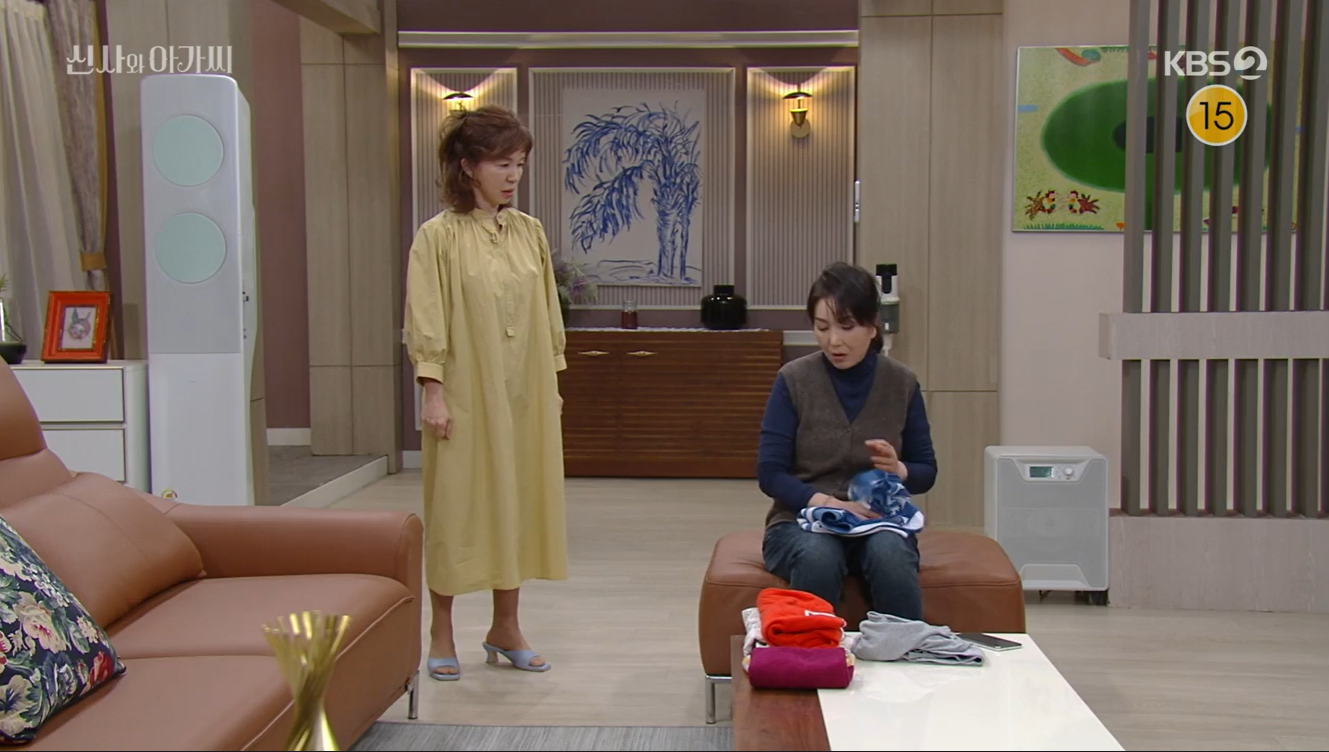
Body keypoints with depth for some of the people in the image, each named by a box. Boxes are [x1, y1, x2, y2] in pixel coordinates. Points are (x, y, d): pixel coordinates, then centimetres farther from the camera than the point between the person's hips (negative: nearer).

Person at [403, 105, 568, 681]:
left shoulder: (530, 232, 8)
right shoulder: (440, 236, -7)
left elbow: (547, 314, 12)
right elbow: (425, 321, -9)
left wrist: (552, 384, 11)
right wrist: (433, 391, -14)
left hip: (523, 395, 5)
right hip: (466, 394, -5)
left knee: (519, 502, 10)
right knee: (455, 506, 2)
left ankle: (505, 629, 24)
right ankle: (442, 637, 15)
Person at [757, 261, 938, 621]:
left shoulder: (902, 382, 1)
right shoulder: (794, 379, -5)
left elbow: (927, 471, 6)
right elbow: (769, 472, -7)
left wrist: (898, 470, -17)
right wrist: (827, 503, -23)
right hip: (801, 520, -1)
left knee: (889, 554, -34)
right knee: (818, 557, -36)